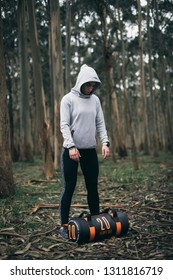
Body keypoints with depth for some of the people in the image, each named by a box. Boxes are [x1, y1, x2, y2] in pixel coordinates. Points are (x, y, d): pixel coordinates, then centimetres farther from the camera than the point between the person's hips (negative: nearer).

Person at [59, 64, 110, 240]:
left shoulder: (95, 100, 10)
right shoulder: (68, 99, -4)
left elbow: (100, 123, 10)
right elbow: (64, 125, -9)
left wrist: (105, 142, -4)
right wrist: (71, 146, -20)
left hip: (90, 150, 5)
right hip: (71, 150, -4)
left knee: (93, 187, 8)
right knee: (69, 188, -2)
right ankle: (64, 226, 6)